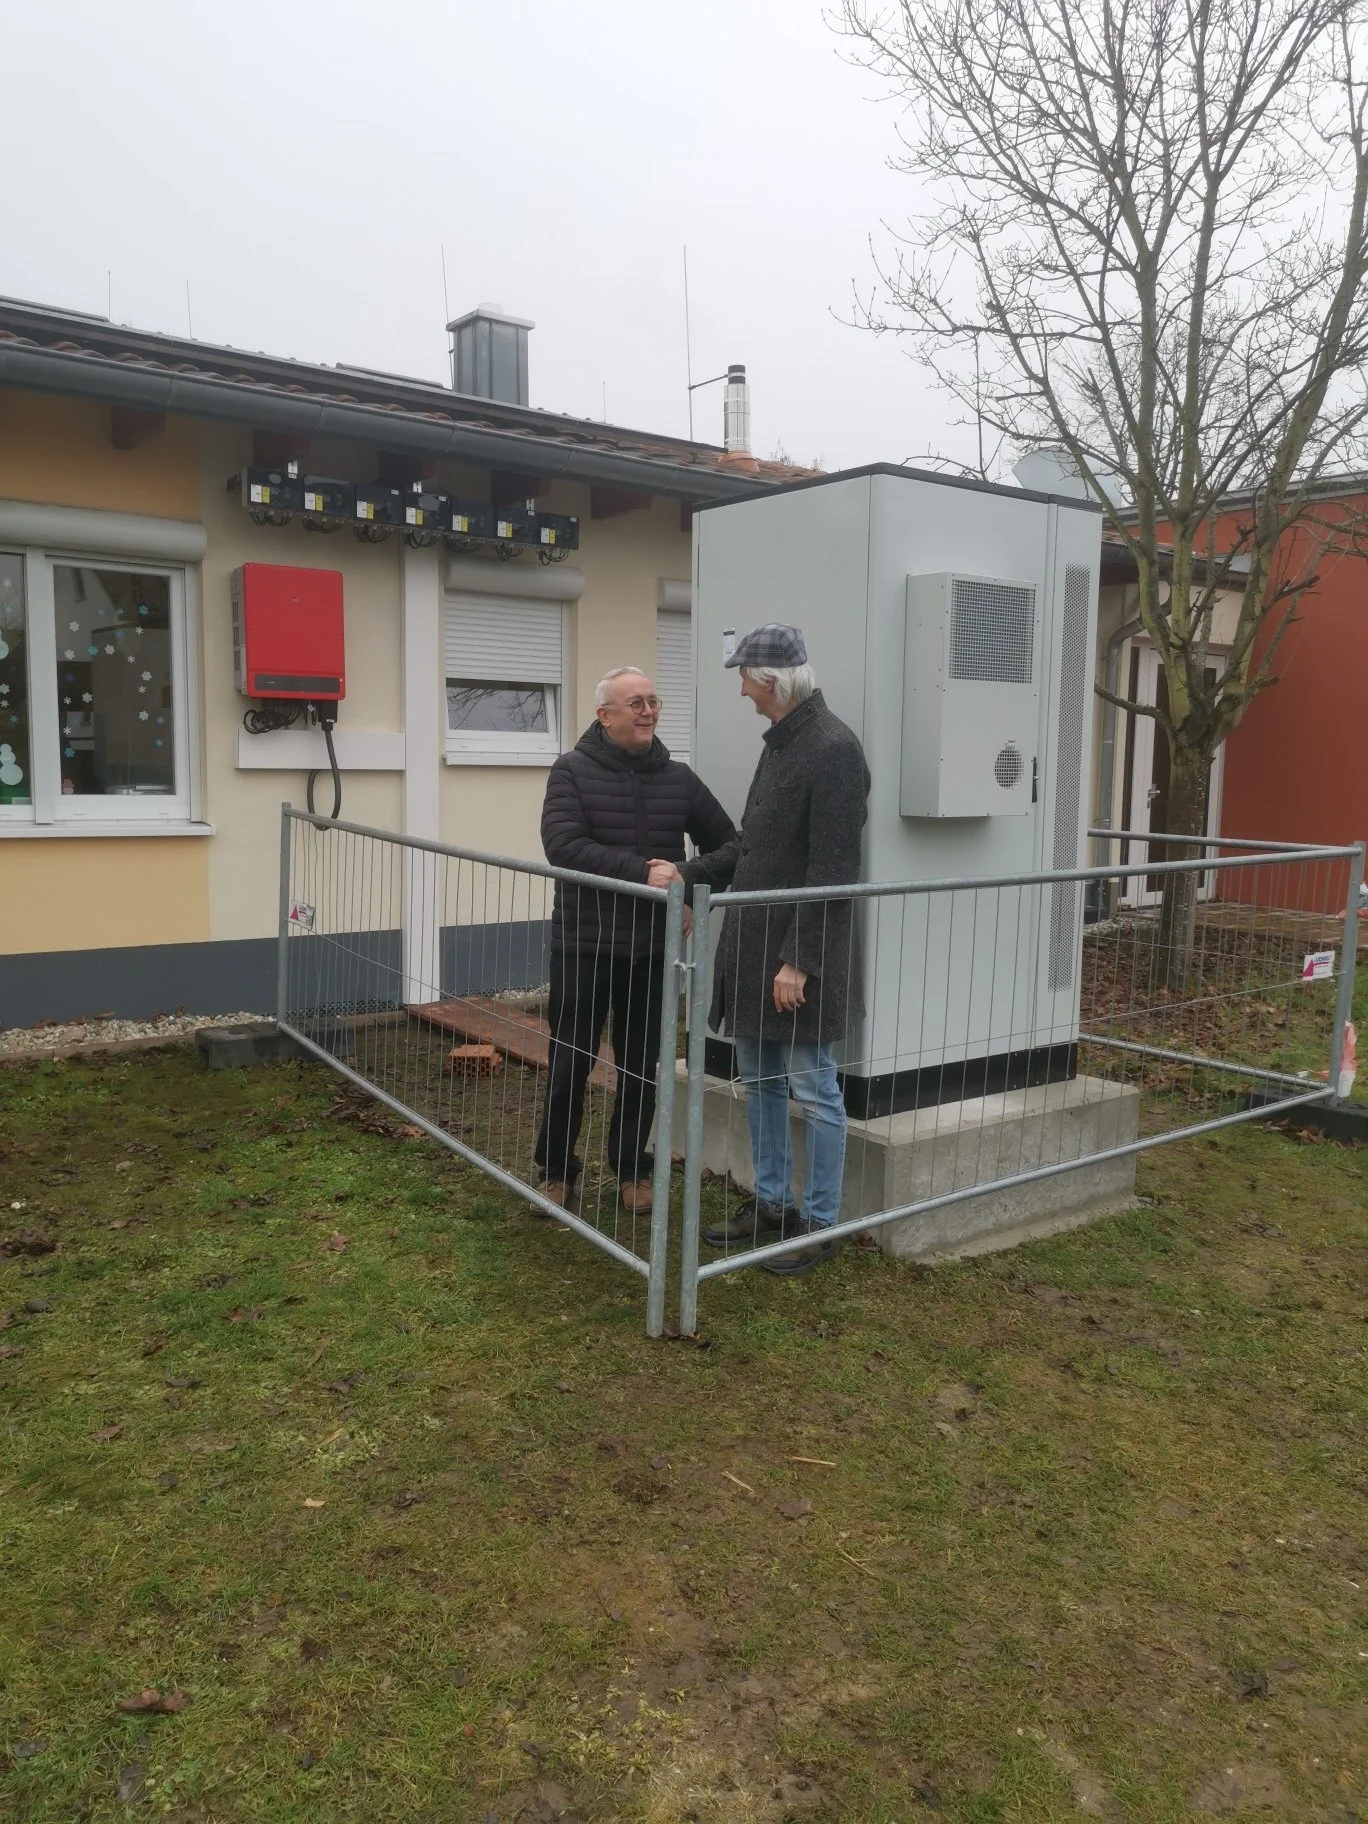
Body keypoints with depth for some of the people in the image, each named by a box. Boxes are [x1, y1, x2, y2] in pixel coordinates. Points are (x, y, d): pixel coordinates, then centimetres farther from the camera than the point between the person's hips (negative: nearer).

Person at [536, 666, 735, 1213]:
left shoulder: (678, 777, 5)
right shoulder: (573, 771, -5)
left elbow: (727, 844, 10)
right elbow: (562, 845, -20)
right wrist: (641, 871, -28)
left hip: (652, 948, 3)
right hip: (583, 946, -3)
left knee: (641, 1066, 12)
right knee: (569, 1065, 6)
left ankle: (632, 1169, 29)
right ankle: (557, 1171, 23)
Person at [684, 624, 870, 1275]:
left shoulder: (833, 749, -16)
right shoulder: (779, 742, 14)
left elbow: (831, 871, -20)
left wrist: (800, 959, -21)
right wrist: (688, 874, 13)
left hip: (800, 955, -9)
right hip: (754, 945, 9)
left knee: (813, 1090, 3)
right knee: (759, 1080, 17)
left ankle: (819, 1223, 16)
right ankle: (770, 1202, 31)